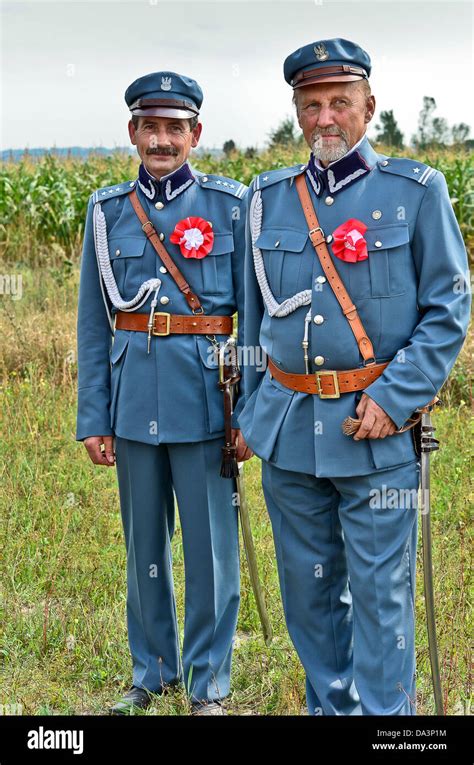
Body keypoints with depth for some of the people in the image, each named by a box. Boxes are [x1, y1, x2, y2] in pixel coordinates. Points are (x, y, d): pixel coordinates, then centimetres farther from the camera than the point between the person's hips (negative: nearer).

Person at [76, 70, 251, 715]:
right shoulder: (108, 210, 6)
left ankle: (209, 680, 23)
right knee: (144, 542, 14)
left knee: (210, 543, 5)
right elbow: (93, 323, 8)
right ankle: (153, 669, 33)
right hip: (134, 402, 3)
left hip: (205, 399, -3)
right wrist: (93, 418, 4)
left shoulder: (231, 204, -1)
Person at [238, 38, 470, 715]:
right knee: (308, 588, 15)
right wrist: (252, 411, 16)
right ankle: (330, 705, 33)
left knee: (380, 593, 2)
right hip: (287, 430, 4)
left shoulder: (417, 191, -2)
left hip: (377, 430, -4)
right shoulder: (268, 198, 9)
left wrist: (393, 398, -14)